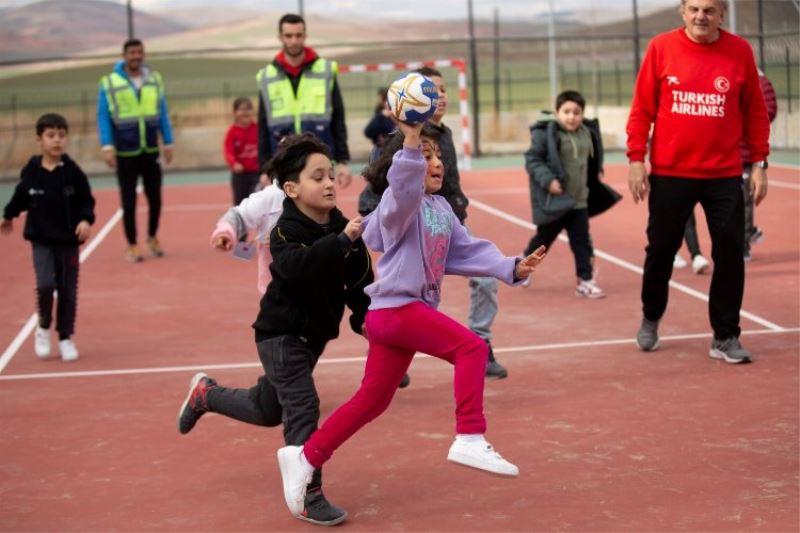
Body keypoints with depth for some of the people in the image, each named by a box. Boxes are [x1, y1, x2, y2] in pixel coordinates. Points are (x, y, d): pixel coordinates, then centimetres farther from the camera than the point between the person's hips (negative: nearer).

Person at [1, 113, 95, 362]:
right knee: (45, 284, -16)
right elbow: (21, 197, 12)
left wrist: (86, 220, -19)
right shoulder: (31, 171, -5)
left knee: (68, 290, 7)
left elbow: (87, 201, -2)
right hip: (41, 240, 0)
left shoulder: (73, 172, -7)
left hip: (69, 241, 0)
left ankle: (65, 338, 23)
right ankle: (43, 327, 10)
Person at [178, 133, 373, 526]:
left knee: (267, 410, 21)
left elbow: (358, 280, 1)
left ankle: (206, 393, 47)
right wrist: (341, 240, -50)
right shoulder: (285, 231, -23)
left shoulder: (341, 226, -5)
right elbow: (297, 267, -44)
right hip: (281, 333, -7)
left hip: (315, 334, 7)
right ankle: (308, 496, -5)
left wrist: (363, 317, -10)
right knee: (303, 408, -17)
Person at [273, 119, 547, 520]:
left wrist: (512, 267, 4)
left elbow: (467, 251, 14)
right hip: (396, 308, -9)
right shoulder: (400, 202, -11)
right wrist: (410, 140, -49)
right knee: (471, 347, -20)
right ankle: (470, 440, -21)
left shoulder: (441, 208, 17)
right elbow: (403, 189, -36)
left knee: (372, 400, 13)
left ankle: (305, 458, 22)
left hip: (404, 313, 9)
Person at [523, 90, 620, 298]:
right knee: (543, 239, 11)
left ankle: (585, 281, 11)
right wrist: (547, 179, -25)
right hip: (553, 201, -5)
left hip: (578, 200, 5)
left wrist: (597, 171, 12)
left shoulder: (586, 132, 3)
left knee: (582, 241, 4)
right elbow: (532, 159, -16)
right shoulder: (545, 133, -17)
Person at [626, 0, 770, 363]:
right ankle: (650, 318, 35)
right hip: (669, 173, 0)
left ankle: (725, 337, 12)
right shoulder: (661, 47, -2)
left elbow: (756, 112, 5)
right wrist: (636, 160, -4)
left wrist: (759, 163, 1)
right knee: (661, 248, 10)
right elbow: (642, 109, 1)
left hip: (725, 175, 0)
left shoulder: (740, 51, 0)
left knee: (730, 253, -1)